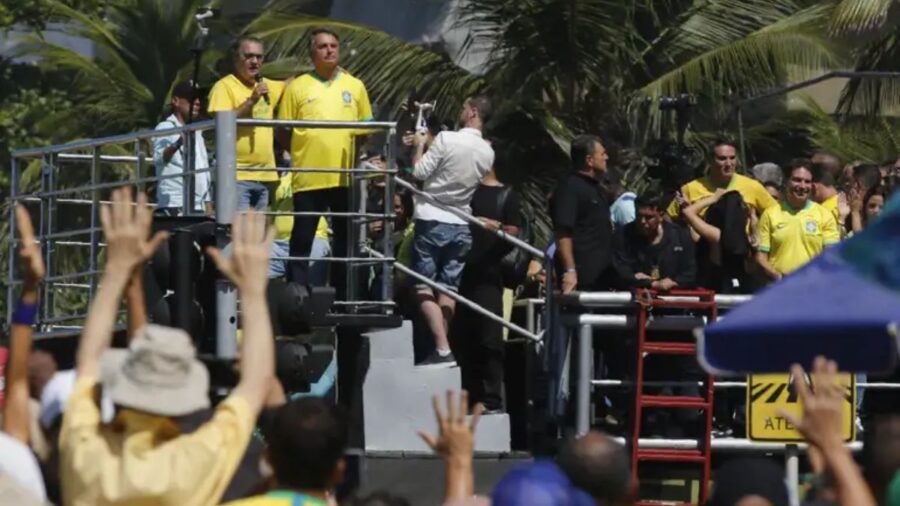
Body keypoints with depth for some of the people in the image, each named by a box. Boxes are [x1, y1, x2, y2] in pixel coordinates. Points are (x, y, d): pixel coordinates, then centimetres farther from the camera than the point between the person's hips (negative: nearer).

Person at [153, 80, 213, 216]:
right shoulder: (166, 128, -4)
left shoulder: (196, 132, 22)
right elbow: (158, 158, -24)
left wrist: (208, 204, 21)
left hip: (198, 205, 8)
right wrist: (177, 144, -44)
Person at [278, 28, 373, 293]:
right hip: (308, 178, -3)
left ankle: (343, 295, 16)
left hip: (345, 176, 3)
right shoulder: (297, 87, 2)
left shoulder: (355, 86, 10)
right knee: (302, 239, -1)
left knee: (345, 239, 8)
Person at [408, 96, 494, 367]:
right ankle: (442, 349, 10)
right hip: (460, 225, 5)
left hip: (432, 221, -5)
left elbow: (420, 172, -13)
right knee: (448, 289, 10)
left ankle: (442, 349, -15)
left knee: (424, 288, -3)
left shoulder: (447, 140, -17)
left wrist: (419, 145, 4)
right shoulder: (487, 152, 3)